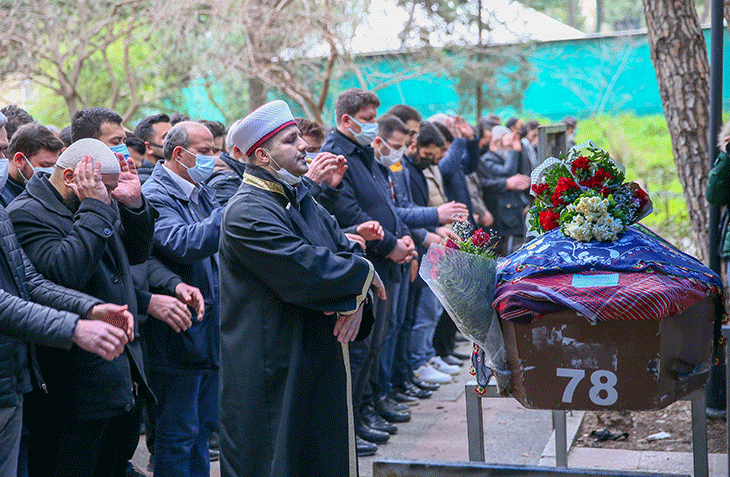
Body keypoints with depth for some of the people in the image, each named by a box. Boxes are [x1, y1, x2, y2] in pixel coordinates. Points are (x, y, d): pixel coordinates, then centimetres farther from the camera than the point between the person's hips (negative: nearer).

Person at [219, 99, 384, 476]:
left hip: (319, 359, 9)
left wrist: (354, 299, -10)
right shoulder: (247, 213, -17)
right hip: (275, 370, -9)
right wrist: (363, 275, -9)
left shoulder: (300, 200, 14)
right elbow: (306, 269, -24)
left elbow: (345, 249, 10)